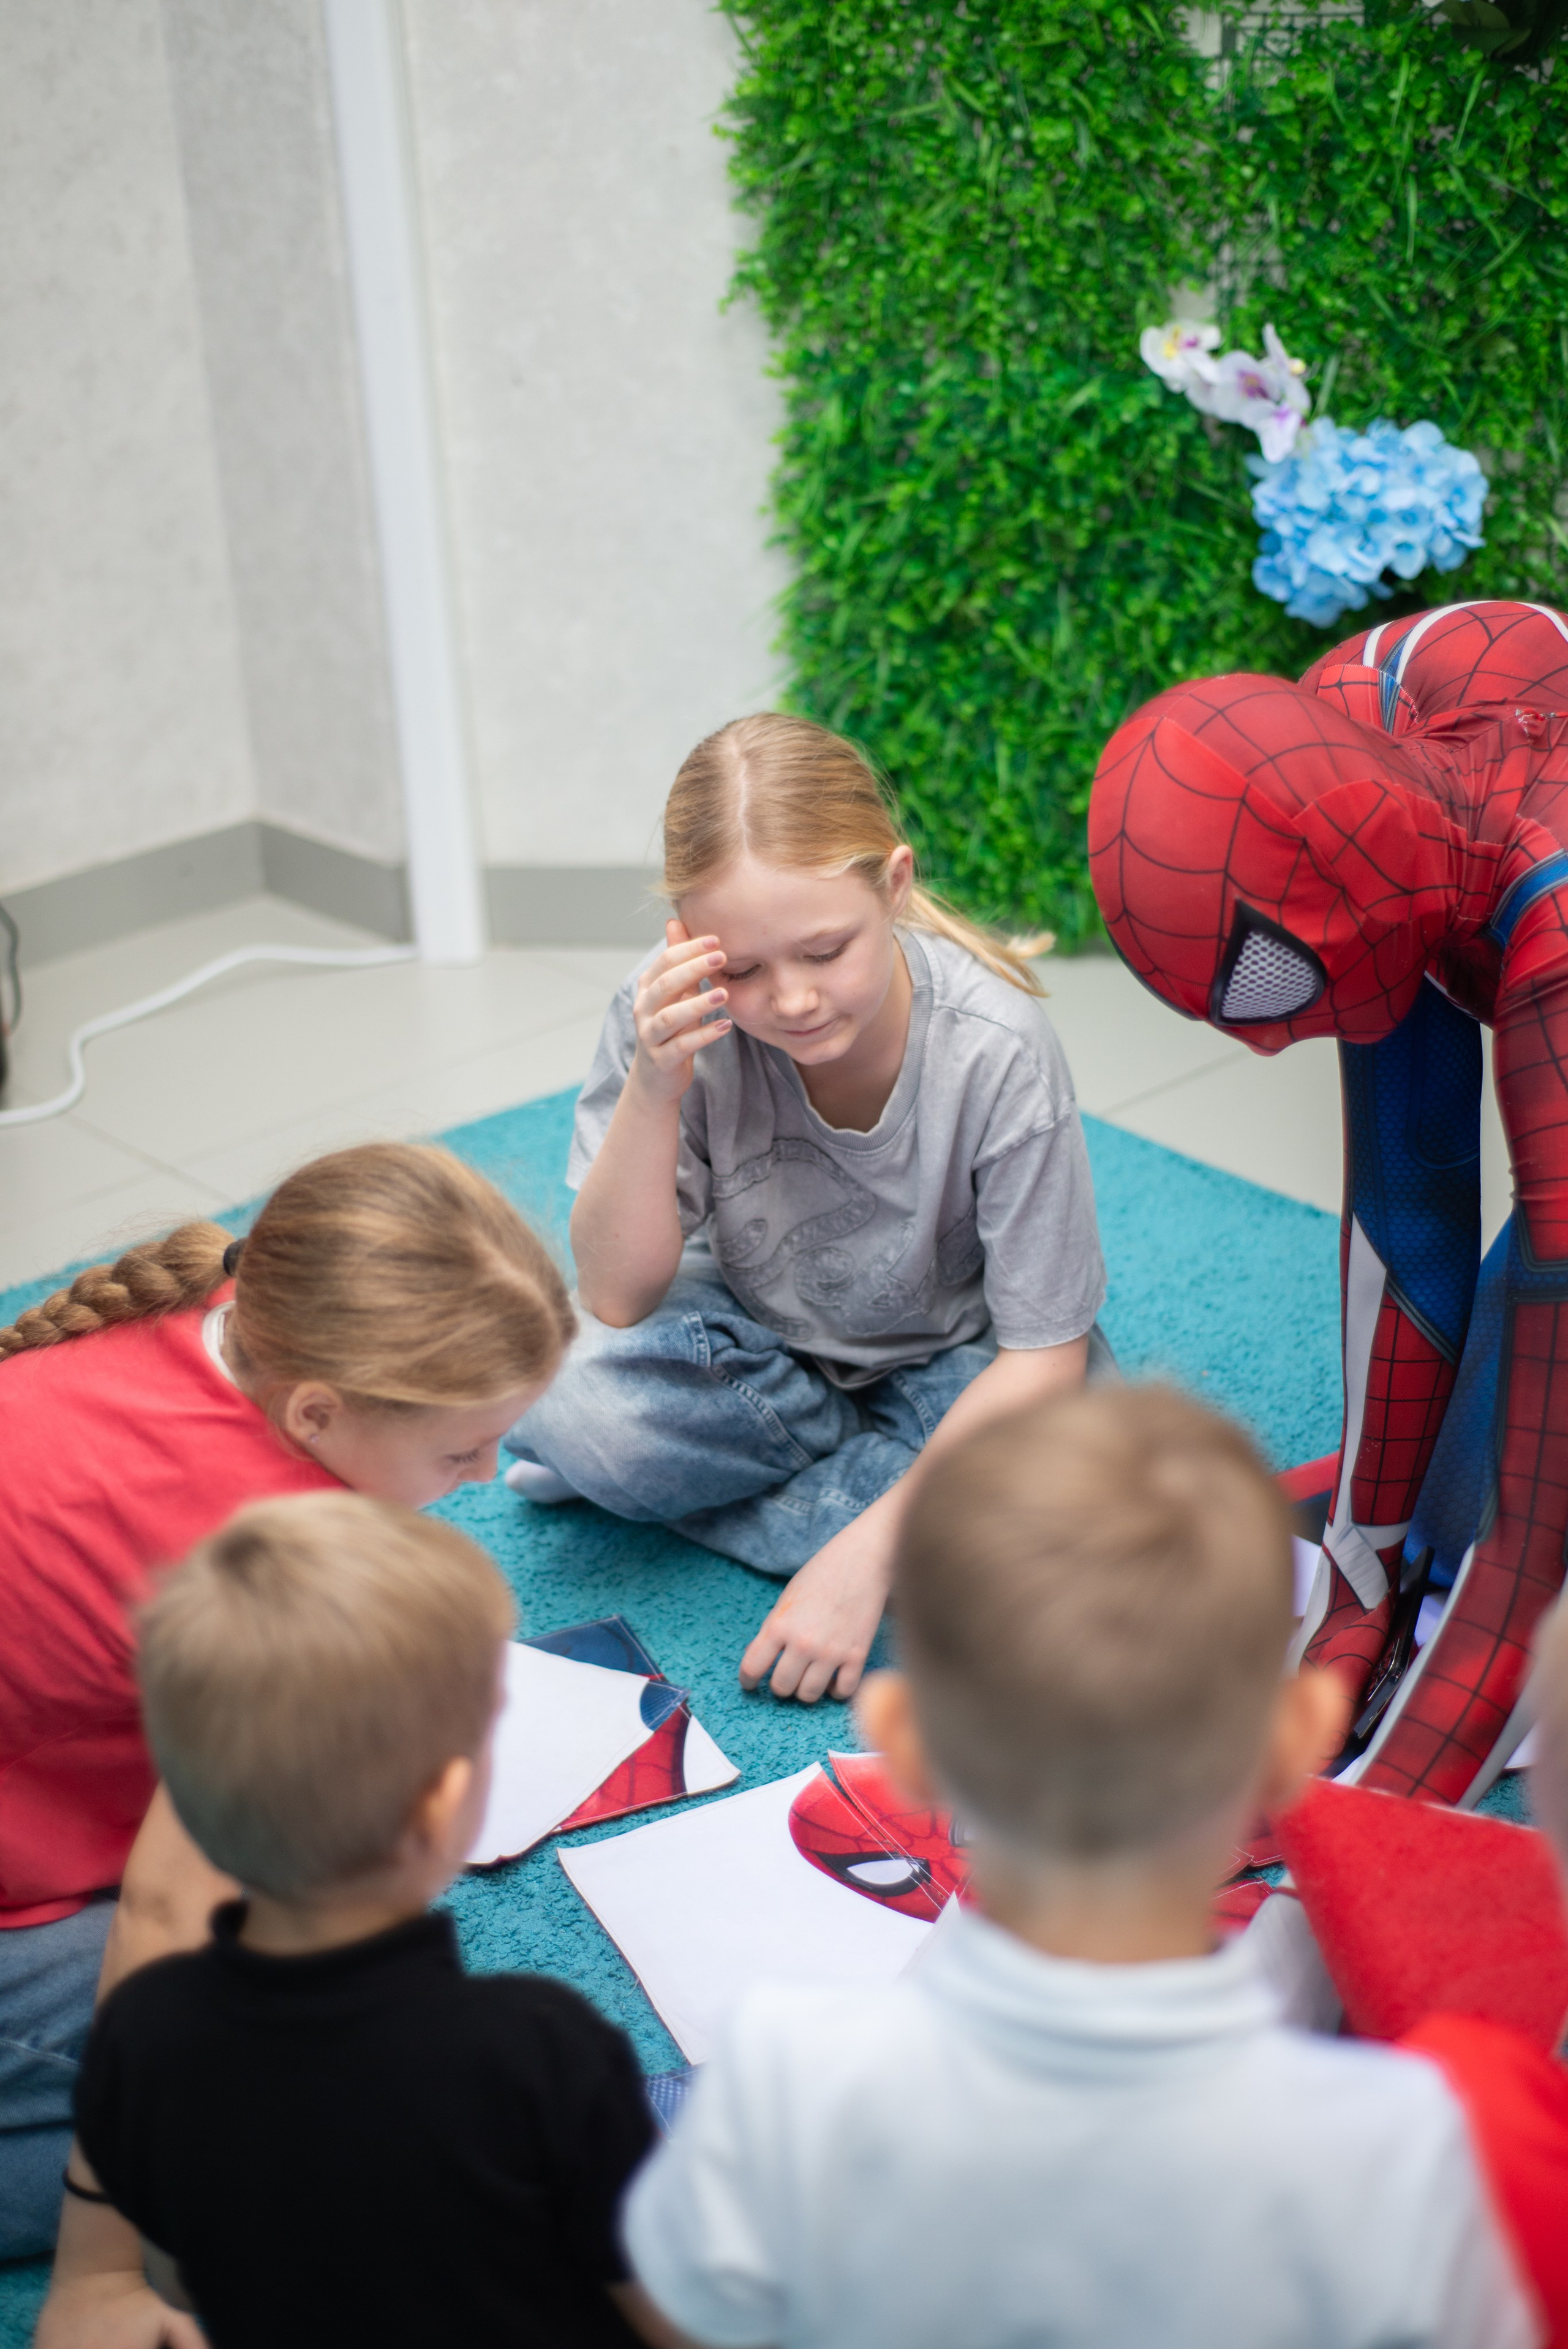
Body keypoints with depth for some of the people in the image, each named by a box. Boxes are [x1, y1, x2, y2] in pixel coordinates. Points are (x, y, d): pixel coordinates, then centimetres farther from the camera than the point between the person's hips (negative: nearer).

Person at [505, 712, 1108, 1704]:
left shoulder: (997, 1050, -29)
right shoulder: (677, 1016, -23)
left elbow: (1043, 1354, -22)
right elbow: (617, 1298, -19)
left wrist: (868, 1550, -31)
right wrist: (652, 1083, -35)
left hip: (953, 1356, -1)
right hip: (759, 1346, 1)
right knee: (569, 1406, -28)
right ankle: (879, 1458, -5)